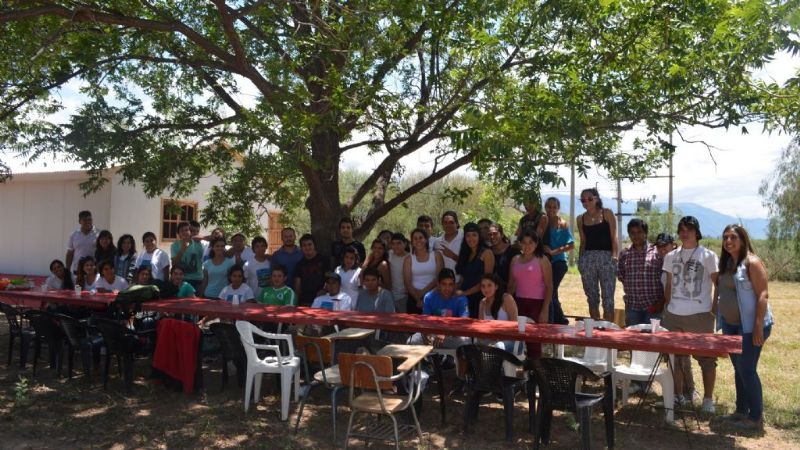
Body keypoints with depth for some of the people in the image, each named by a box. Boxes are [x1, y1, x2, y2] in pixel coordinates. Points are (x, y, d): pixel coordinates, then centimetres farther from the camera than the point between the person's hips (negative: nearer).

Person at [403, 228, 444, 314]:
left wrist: (423, 291, -13)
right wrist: (418, 299, -13)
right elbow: (407, 283, -1)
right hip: (414, 299, 1)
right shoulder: (409, 259, 7)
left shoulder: (436, 255, 6)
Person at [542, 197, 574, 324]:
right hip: (545, 262, 5)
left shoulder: (562, 224, -2)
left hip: (558, 262, -5)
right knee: (552, 294, 13)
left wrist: (554, 252, -14)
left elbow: (571, 245, -6)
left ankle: (550, 323, -1)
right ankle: (561, 321, 27)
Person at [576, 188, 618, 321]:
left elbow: (614, 237, -1)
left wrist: (614, 256, -11)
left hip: (606, 257, -3)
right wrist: (580, 260, 8)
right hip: (588, 258, 4)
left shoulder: (607, 213, 3)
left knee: (608, 296, -5)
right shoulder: (581, 218, 12)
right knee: (592, 296, 9)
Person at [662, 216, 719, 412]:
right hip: (674, 315, 4)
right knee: (677, 357, 11)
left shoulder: (708, 256, -1)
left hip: (700, 315, -4)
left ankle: (708, 399, 15)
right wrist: (667, 309, 12)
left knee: (706, 358, 4)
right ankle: (680, 395, 24)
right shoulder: (671, 257, 10)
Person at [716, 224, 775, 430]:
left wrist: (758, 326, -22)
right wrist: (719, 319, 14)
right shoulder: (727, 263, 10)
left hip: (750, 325, -8)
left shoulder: (752, 262, -13)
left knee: (747, 370, -3)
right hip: (730, 324, 8)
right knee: (738, 369, 14)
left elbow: (763, 295, -17)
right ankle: (741, 411, 25)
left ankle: (756, 418, 9)